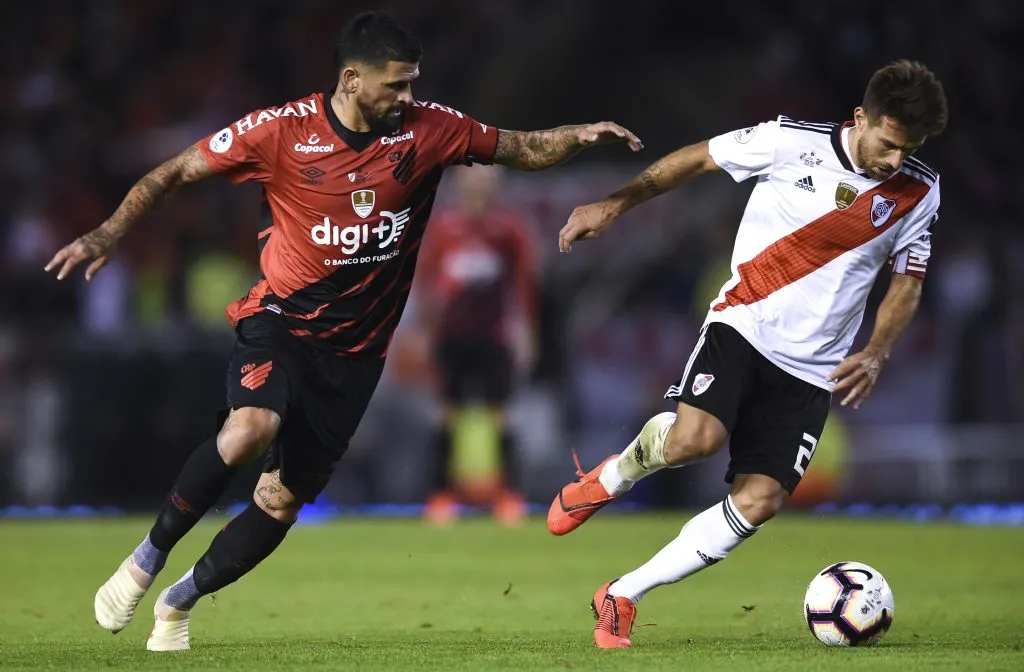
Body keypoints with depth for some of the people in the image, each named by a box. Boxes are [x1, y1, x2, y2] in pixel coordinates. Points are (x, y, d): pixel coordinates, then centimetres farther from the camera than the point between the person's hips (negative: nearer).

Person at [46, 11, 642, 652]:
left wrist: (579, 135, -13)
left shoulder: (429, 129, -5)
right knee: (250, 431, -33)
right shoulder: (281, 130, -13)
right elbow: (177, 171, -4)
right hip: (280, 319, -3)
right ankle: (147, 560, -12)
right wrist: (110, 233, -14)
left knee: (281, 503, 1)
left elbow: (524, 149, 6)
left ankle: (179, 602, 26)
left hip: (353, 351, 3)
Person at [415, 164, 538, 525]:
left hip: (494, 336, -1)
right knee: (451, 413, 2)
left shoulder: (511, 230, 0)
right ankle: (443, 493, 5)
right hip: (451, 335, 1)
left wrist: (522, 331, -1)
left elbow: (524, 284, 3)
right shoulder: (443, 228, 1)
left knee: (497, 413, -3)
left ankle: (507, 494, 1)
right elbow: (425, 278, 6)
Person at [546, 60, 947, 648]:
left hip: (813, 370, 3)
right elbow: (697, 159, 3)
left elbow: (907, 284, 10)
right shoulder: (792, 142, -9)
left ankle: (623, 598, 5)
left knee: (759, 501, -9)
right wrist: (613, 205, -2)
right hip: (743, 326, -3)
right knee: (696, 438, -31)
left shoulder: (919, 193, 0)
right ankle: (611, 478, 4)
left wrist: (876, 355, -8)